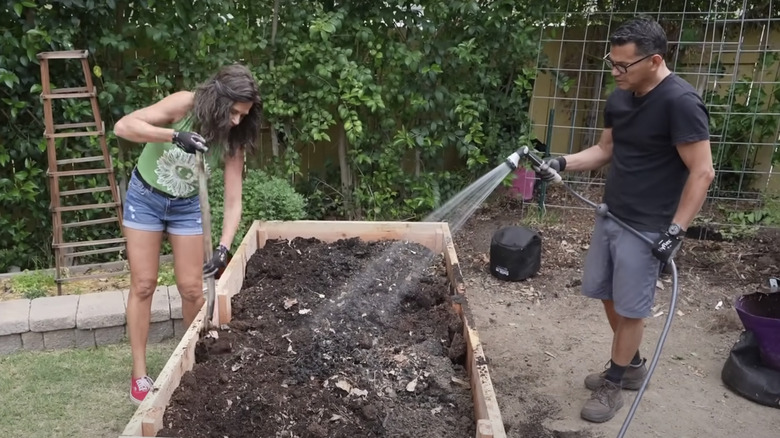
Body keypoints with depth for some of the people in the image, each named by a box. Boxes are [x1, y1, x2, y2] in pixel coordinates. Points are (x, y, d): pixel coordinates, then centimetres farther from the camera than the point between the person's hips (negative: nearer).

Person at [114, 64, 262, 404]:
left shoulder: (233, 140, -17)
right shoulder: (184, 105, -25)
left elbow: (233, 200, -19)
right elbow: (123, 127, -30)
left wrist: (224, 247, -31)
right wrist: (174, 136, -43)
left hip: (186, 205, 2)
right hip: (145, 196, -2)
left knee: (191, 288, 1)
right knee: (143, 285, 0)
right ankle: (139, 374, 12)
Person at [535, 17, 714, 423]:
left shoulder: (680, 102, -20)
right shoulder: (619, 98, 4)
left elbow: (702, 172, -19)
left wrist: (676, 230, -22)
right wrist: (562, 162, -1)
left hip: (646, 229, -8)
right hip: (610, 216, 8)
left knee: (630, 309, 5)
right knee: (607, 295, 17)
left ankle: (613, 385, 23)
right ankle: (632, 364, 39)